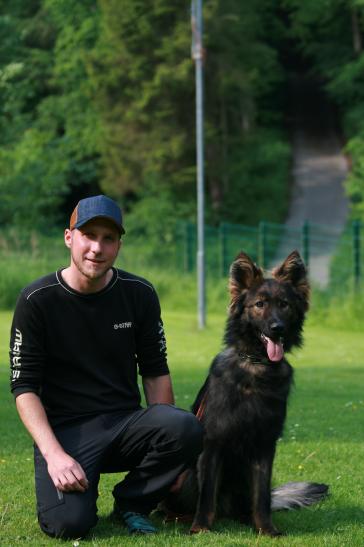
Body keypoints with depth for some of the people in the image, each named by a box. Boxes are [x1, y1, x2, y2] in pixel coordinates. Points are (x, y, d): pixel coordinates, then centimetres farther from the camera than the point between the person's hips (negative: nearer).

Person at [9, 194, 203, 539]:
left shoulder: (139, 294, 2)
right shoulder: (37, 301, -6)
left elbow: (155, 372, 9)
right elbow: (24, 386, -7)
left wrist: (165, 443, -3)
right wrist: (54, 454, -20)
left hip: (126, 421, 3)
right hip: (64, 430, -3)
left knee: (187, 428, -29)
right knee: (68, 523, -29)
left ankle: (131, 502, -1)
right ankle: (81, 496, 10)